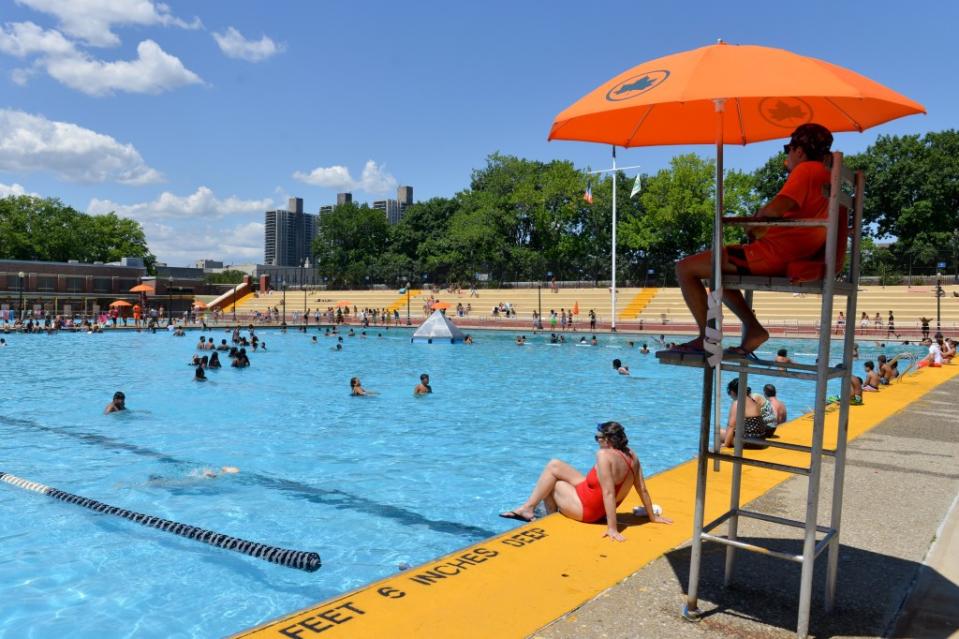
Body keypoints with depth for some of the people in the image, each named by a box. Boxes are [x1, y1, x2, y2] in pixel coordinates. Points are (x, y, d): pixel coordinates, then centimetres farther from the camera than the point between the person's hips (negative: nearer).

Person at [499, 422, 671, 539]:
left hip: (587, 510, -8)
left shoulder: (604, 455, -30)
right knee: (554, 465, 14)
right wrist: (653, 517, 10)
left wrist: (612, 529, -33)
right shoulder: (631, 455, -6)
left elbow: (609, 493, -34)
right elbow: (642, 490, -1)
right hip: (599, 508, 9)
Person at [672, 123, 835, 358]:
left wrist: (756, 220, -4)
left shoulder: (806, 169, -10)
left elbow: (774, 209, -25)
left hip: (773, 254, -10)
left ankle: (707, 338, -6)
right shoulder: (825, 176, 19)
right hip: (794, 257, 11)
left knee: (685, 268, -6)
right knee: (716, 269, 30)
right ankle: (752, 327, 17)